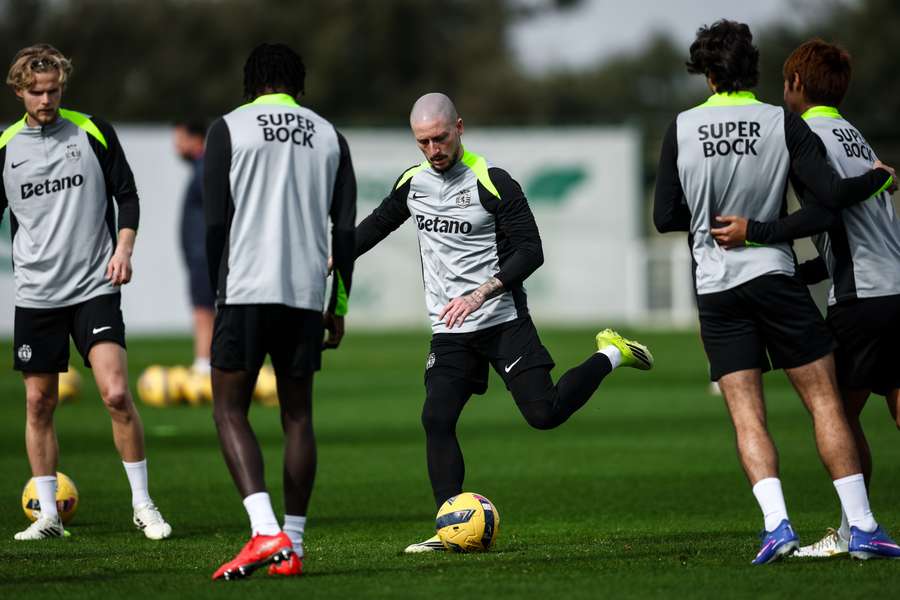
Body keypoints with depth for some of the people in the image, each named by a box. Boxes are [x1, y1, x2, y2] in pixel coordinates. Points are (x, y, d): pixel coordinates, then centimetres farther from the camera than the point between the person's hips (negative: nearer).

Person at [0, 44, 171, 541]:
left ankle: (142, 504, -2)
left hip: (95, 287, -2)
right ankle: (48, 515, 14)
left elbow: (126, 195, 7)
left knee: (116, 393, -14)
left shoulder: (93, 133, 1)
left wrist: (124, 247, -7)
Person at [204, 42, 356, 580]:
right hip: (308, 293, 3)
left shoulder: (229, 129, 3)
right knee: (298, 416, 11)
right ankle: (292, 547, 9)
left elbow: (215, 222, -2)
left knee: (230, 410, 2)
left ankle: (266, 532, -16)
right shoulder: (328, 136, 12)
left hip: (247, 291, -3)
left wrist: (220, 292, 8)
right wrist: (339, 306, 15)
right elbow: (347, 228, 9)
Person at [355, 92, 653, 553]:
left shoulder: (492, 183, -11)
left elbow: (530, 251, -13)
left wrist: (479, 294, -23)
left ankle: (610, 355, 16)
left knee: (544, 413, -10)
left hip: (503, 320, -5)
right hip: (449, 331, 5)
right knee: (436, 420, -11)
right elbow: (376, 225, 28)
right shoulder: (412, 184, 7)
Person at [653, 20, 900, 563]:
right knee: (824, 399, 3)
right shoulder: (783, 124, -4)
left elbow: (666, 218, 5)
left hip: (715, 289, 2)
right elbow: (832, 195, -11)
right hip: (774, 275, -2)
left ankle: (776, 523, -15)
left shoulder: (682, 130, 2)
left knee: (747, 414, 2)